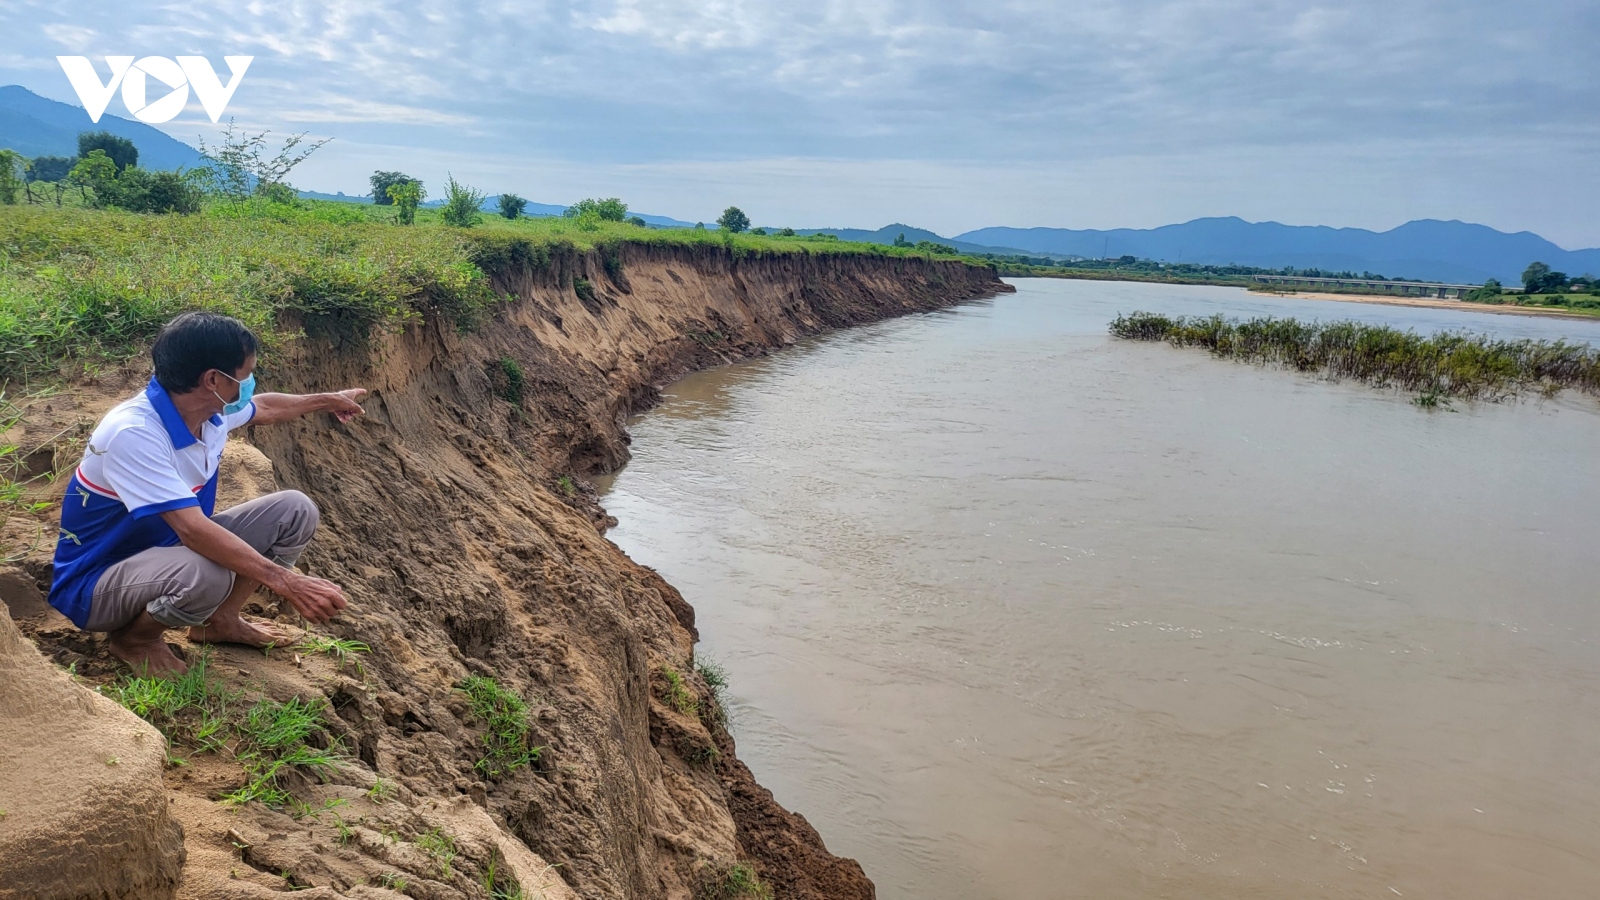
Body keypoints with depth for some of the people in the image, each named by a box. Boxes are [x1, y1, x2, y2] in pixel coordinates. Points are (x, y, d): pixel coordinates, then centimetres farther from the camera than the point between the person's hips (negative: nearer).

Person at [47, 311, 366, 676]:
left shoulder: (209, 408, -8)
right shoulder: (132, 434, -33)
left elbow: (263, 407, 17)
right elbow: (193, 529, -40)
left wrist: (328, 400, 32)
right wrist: (286, 582, -43)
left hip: (173, 547, 8)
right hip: (97, 582, -8)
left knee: (295, 510, -4)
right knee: (205, 573, -39)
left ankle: (219, 620, 11)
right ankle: (134, 639, -5)